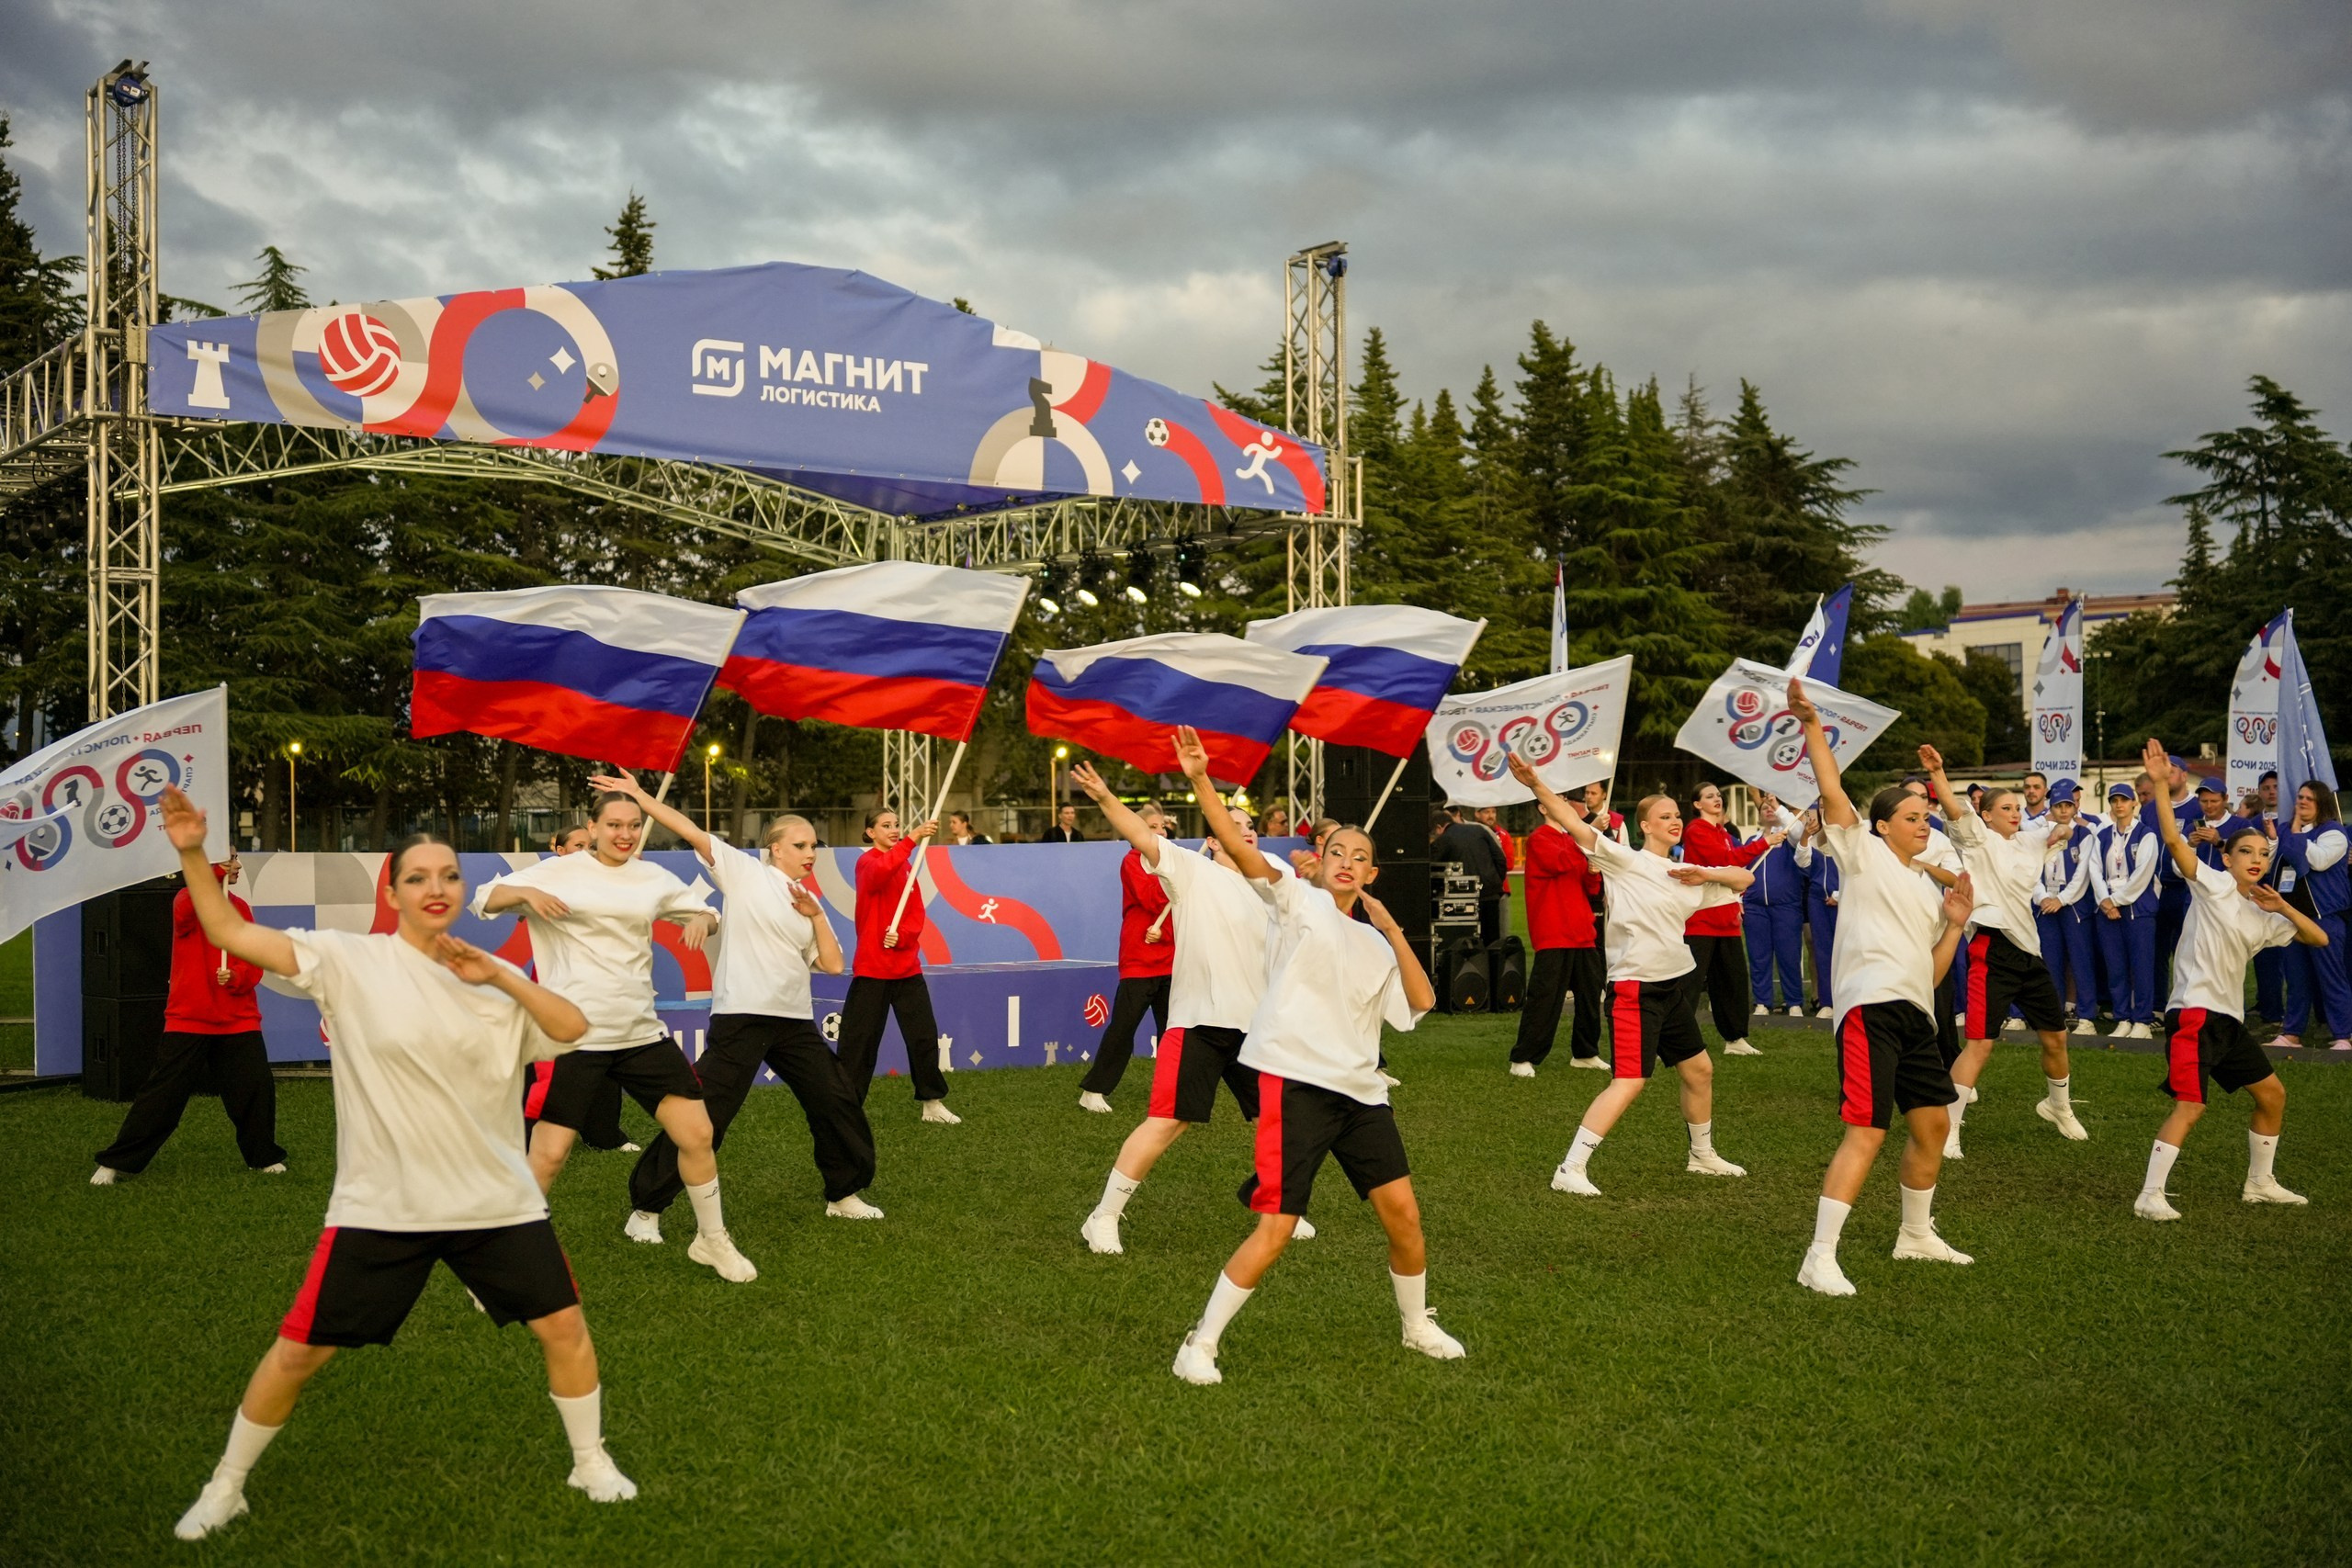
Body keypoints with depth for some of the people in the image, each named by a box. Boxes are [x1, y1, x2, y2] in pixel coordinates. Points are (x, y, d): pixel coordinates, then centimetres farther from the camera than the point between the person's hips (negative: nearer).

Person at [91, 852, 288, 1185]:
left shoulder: (240, 907, 10)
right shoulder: (186, 900, -3)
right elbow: (188, 909, -30)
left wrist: (236, 977, -16)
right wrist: (214, 870, -40)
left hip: (238, 1019, 4)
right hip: (189, 1018, -4)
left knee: (258, 1088, -1)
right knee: (163, 1094, -4)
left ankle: (263, 1157, 19)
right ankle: (114, 1163, 8)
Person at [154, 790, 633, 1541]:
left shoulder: (494, 984, 3)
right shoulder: (349, 961, -7)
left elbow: (572, 1030, -8)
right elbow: (232, 933, -12)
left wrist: (499, 974, -16)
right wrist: (193, 854, -25)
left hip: (497, 1201, 2)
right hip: (379, 1208, -2)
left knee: (564, 1325, 5)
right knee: (299, 1351, 4)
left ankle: (591, 1464, 28)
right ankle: (225, 1488, 27)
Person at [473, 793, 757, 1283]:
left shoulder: (653, 877, 8)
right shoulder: (558, 872, -3)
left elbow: (700, 911, 22)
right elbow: (484, 899, -2)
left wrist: (702, 919, -3)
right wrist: (527, 893, -23)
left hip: (642, 1033, 4)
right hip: (575, 1037, -4)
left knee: (698, 1134, 3)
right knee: (548, 1156, -8)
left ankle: (713, 1241, 24)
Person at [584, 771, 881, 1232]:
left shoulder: (808, 900, 15)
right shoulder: (745, 873, 0)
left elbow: (833, 965, 9)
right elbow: (691, 831, -7)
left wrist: (815, 915, -1)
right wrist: (638, 797, -14)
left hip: (795, 1020, 6)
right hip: (742, 1017, -6)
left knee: (837, 1102, 11)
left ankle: (844, 1195, 30)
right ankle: (646, 1209, 2)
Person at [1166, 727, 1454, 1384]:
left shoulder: (1376, 945, 17)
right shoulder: (1298, 900, 3)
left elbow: (1422, 1002, 5)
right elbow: (1237, 845, -10)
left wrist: (1393, 931, 1)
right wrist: (1199, 779, -22)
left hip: (1360, 1091, 6)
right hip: (1295, 1081, -6)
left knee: (1403, 1211, 5)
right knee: (1275, 1230, -9)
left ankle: (1418, 1324, 31)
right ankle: (1200, 1345, 4)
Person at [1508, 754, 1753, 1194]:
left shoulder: (1687, 874, 12)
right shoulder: (1625, 861, -7)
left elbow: (1744, 878, 20)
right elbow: (1572, 822, -18)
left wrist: (1706, 874, -1)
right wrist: (1536, 784, -30)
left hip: (1677, 985, 8)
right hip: (1635, 988, -8)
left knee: (1699, 1070, 17)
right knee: (1629, 1082, -15)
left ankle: (1702, 1155, 39)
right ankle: (1569, 1170, -13)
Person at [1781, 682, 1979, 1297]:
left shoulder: (1931, 887, 24)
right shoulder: (1863, 852, 5)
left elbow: (1931, 971, 22)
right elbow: (1832, 789, -9)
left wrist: (1956, 924, 9)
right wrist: (1812, 727, -18)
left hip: (1916, 1014, 8)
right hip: (1870, 1004, -8)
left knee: (1933, 1122, 15)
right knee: (1867, 1131, -15)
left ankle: (1916, 1234, 36)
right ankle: (1820, 1257, -15)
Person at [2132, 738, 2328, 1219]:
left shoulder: (2265, 918, 14)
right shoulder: (2212, 884, -4)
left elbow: (2320, 939, 14)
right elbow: (2173, 839, -15)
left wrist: (2284, 907, -2)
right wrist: (2160, 784, -23)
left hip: (2230, 1017, 8)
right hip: (2194, 1009, -8)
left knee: (2272, 1094, 17)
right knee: (2190, 1105, -18)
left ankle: (2260, 1182, 33)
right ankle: (2150, 1196, -15)